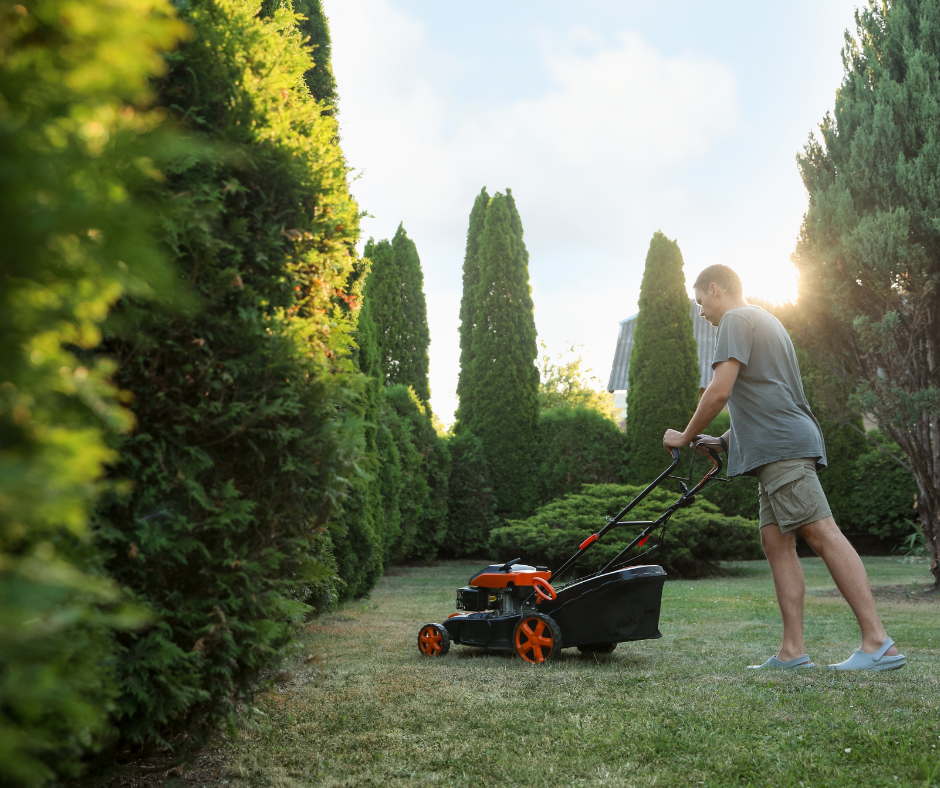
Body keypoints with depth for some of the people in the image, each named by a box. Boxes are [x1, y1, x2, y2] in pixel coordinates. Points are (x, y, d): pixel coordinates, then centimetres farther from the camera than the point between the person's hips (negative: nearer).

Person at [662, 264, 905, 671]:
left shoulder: (736, 319, -2)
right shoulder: (763, 321, 29)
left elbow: (719, 392, -13)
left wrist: (686, 437, 0)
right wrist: (725, 440, 25)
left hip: (782, 445, -10)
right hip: (777, 450, 10)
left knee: (823, 535, -14)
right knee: (776, 541, 3)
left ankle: (878, 643, -16)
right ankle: (792, 650, 0)